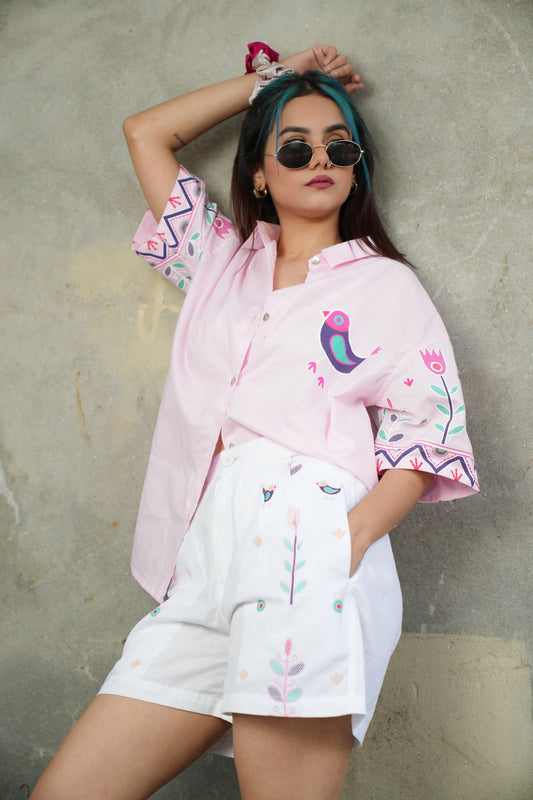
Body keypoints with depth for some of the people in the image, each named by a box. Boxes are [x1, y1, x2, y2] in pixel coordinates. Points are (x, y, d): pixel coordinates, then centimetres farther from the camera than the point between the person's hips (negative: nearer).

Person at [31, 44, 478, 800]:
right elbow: (147, 132, 32)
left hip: (303, 544, -4)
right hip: (203, 563, 4)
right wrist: (269, 78, 31)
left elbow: (429, 432, 4)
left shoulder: (387, 285, 14)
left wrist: (351, 537, -13)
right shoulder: (221, 258, 25)